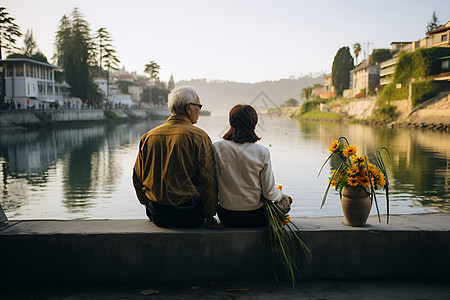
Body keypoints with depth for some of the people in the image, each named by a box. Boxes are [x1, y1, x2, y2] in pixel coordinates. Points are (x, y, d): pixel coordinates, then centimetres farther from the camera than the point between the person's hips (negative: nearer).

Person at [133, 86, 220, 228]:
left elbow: (137, 178, 9)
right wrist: (209, 216, -2)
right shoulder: (199, 137, -11)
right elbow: (208, 180, -12)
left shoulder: (148, 137, 3)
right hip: (190, 216, -4)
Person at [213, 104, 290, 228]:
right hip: (255, 219, -2)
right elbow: (269, 193, -8)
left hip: (227, 218, 2)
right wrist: (280, 194, 14)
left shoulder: (217, 148, -12)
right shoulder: (263, 153, -14)